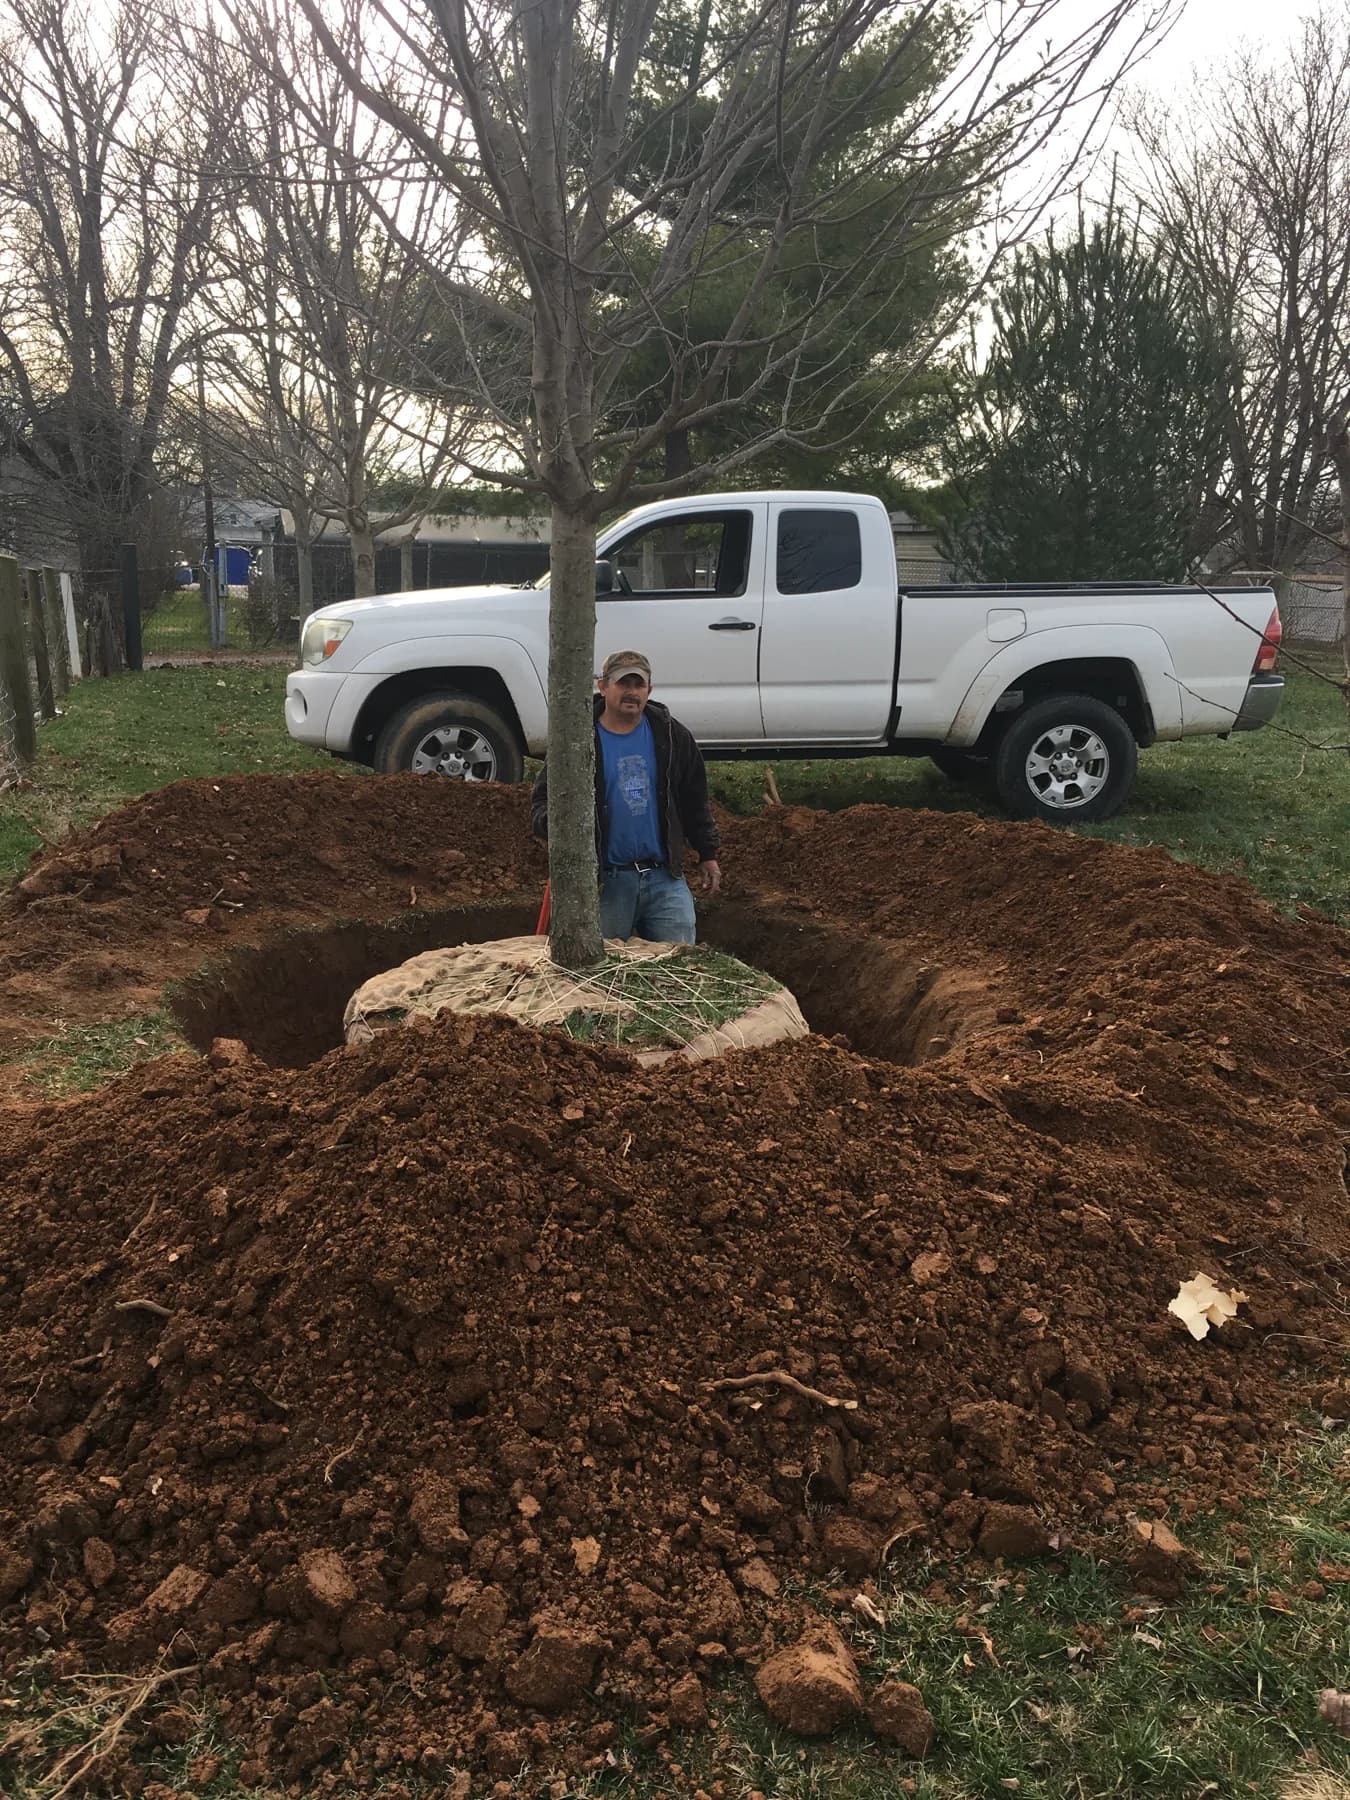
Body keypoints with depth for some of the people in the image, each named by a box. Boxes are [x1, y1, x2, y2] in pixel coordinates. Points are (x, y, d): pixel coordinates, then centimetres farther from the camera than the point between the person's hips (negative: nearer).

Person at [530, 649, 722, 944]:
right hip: (606, 883, -2)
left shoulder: (672, 735, 7)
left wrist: (708, 854, 13)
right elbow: (541, 802, -1)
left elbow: (695, 801, 14)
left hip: (665, 878, 2)